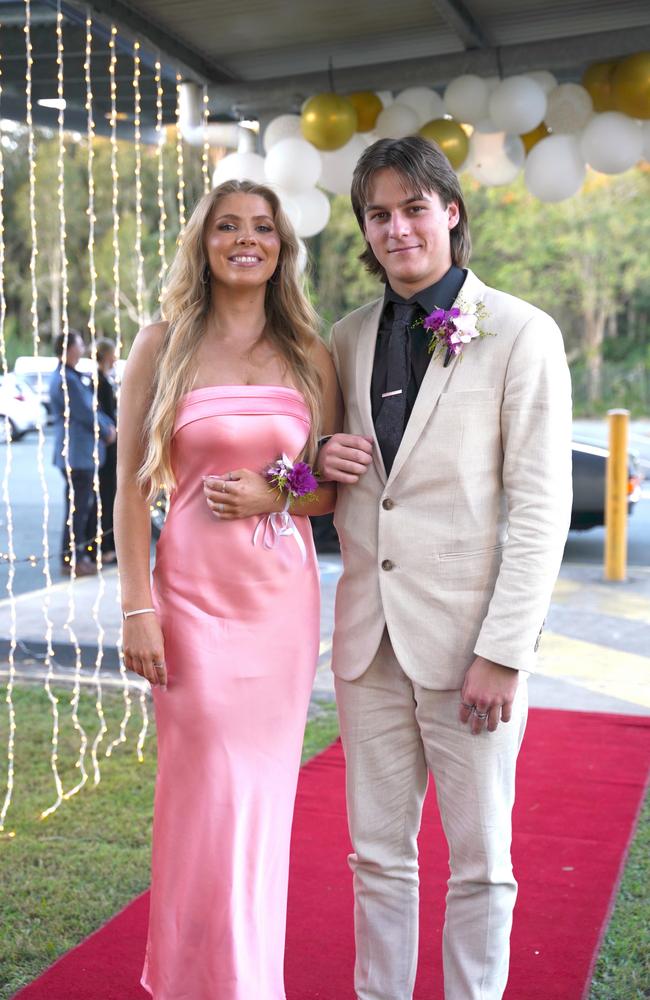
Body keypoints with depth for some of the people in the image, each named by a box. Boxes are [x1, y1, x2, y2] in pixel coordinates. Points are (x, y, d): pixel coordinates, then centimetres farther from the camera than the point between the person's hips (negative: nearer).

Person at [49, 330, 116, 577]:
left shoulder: (72, 376, 16)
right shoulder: (66, 380, -18)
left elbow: (91, 407, 19)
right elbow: (86, 413, -17)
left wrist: (109, 426, 5)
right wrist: (107, 431, -2)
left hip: (81, 452, 11)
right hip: (77, 453, -11)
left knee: (84, 505, 15)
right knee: (77, 507, -5)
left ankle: (80, 554, 23)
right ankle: (71, 560, 0)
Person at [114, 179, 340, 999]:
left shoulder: (309, 356, 7)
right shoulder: (162, 346, 1)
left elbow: (334, 487, 10)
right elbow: (132, 484, -2)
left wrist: (273, 497, -10)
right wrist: (137, 609, -8)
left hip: (284, 594, 3)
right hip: (194, 592, -2)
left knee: (266, 792, 10)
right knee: (210, 794, 3)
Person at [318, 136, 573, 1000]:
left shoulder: (521, 335, -5)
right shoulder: (350, 338, 10)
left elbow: (540, 506, -9)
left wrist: (504, 651, -14)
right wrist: (325, 467, -4)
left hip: (466, 634, -4)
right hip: (370, 634, 5)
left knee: (479, 860, 11)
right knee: (378, 854, 15)